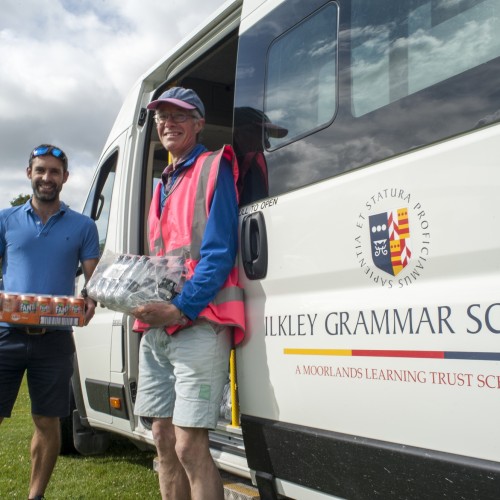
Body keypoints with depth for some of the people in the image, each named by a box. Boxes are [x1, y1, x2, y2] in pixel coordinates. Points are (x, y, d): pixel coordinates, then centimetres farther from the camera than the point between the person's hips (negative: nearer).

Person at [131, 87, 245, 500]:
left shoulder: (214, 169, -1)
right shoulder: (165, 184, 22)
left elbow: (220, 250, -12)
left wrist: (182, 308, -20)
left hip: (198, 323, -8)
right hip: (157, 327, 8)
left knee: (189, 446, -9)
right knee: (164, 438, 12)